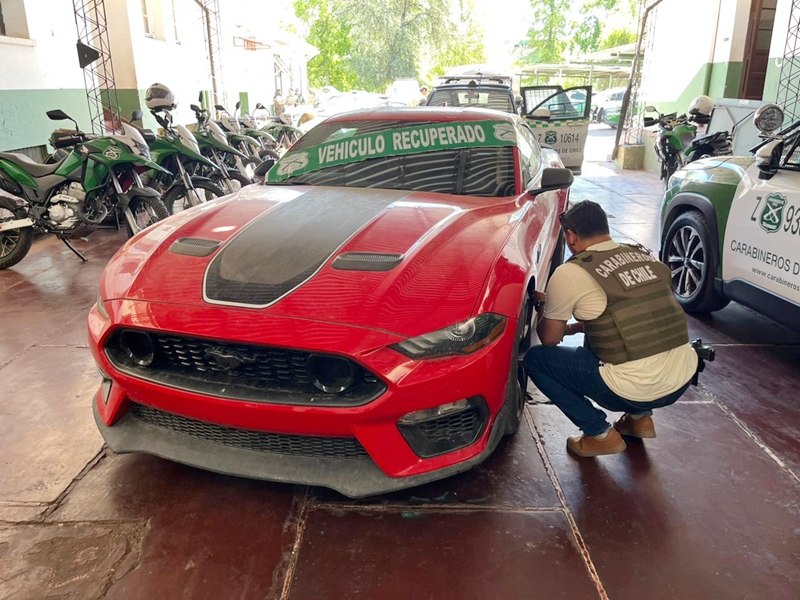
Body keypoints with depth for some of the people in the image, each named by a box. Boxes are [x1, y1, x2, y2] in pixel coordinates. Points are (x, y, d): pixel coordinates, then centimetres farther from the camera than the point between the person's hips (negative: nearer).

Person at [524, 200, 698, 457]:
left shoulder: (570, 273, -8)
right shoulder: (646, 256, 12)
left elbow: (549, 339, 4)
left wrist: (545, 309, 24)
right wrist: (575, 327, 31)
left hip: (635, 390, -7)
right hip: (684, 378, 7)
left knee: (536, 359, 9)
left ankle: (600, 435, 9)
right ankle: (639, 418, 27)